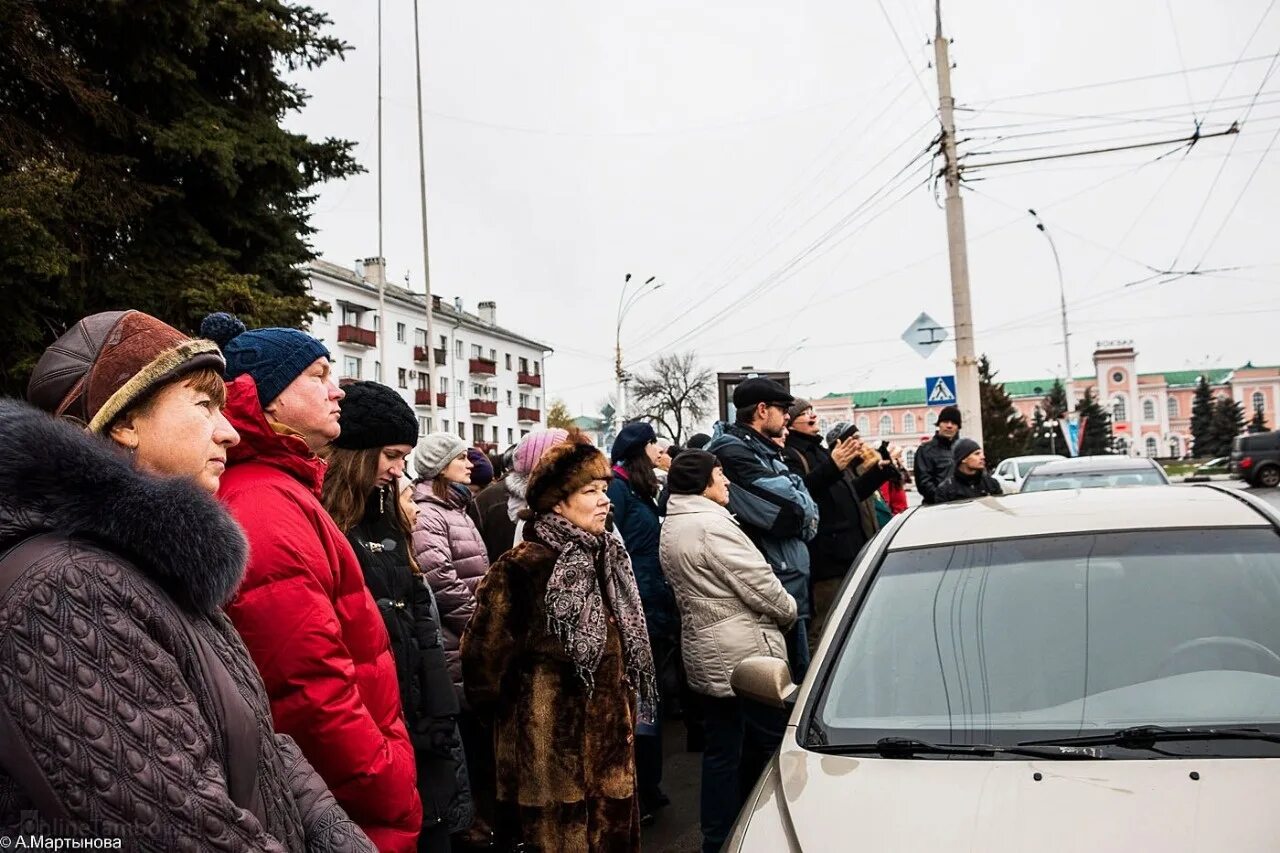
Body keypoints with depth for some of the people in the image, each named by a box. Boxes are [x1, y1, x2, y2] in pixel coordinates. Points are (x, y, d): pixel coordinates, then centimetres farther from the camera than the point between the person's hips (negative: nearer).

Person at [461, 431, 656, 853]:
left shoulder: (607, 558, 8)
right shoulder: (523, 566, -18)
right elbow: (484, 654, -15)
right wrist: (507, 714, -2)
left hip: (609, 739, 8)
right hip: (552, 746, -7)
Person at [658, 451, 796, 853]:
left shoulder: (672, 526, 12)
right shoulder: (711, 523, -19)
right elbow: (759, 583, -17)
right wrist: (788, 610, 2)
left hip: (705, 653, 9)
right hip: (745, 652, -9)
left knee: (722, 751, 15)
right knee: (770, 743, 5)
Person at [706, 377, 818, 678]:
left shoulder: (766, 451, 16)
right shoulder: (735, 452, -15)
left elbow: (808, 513, 15)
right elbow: (792, 513, -21)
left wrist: (800, 510, -6)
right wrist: (804, 513, 0)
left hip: (792, 583, 9)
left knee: (800, 674, 17)